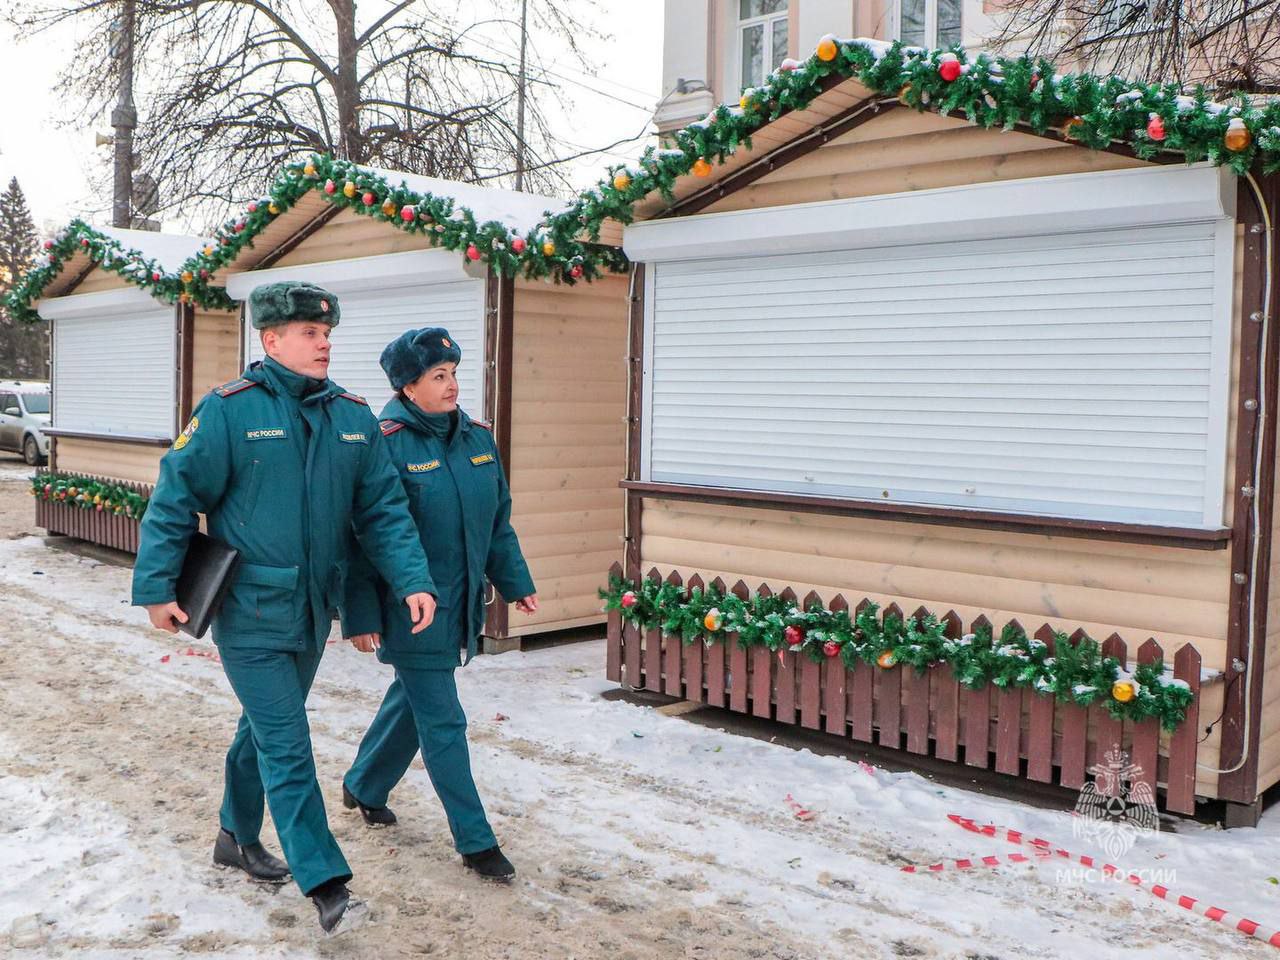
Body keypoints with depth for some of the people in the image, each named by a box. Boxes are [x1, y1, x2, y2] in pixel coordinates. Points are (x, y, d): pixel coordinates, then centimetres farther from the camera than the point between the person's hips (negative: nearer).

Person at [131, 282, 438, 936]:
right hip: (249, 613, -6)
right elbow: (174, 499, -9)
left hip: (312, 612, 6)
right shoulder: (231, 410, -12)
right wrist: (156, 588, -12)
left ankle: (238, 837, 43)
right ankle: (327, 887, -2)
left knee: (266, 728, 22)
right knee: (288, 746, -7)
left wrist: (412, 581, -10)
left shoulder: (354, 418, 3)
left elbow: (383, 510, 2)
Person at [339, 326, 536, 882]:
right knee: (442, 722, -1)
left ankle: (363, 788, 44)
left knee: (412, 697, 22)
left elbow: (498, 520, 15)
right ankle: (476, 842, 9)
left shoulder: (477, 438, 5)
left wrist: (515, 582, 15)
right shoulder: (385, 443, -16)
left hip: (460, 605, 7)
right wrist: (361, 614, -16)